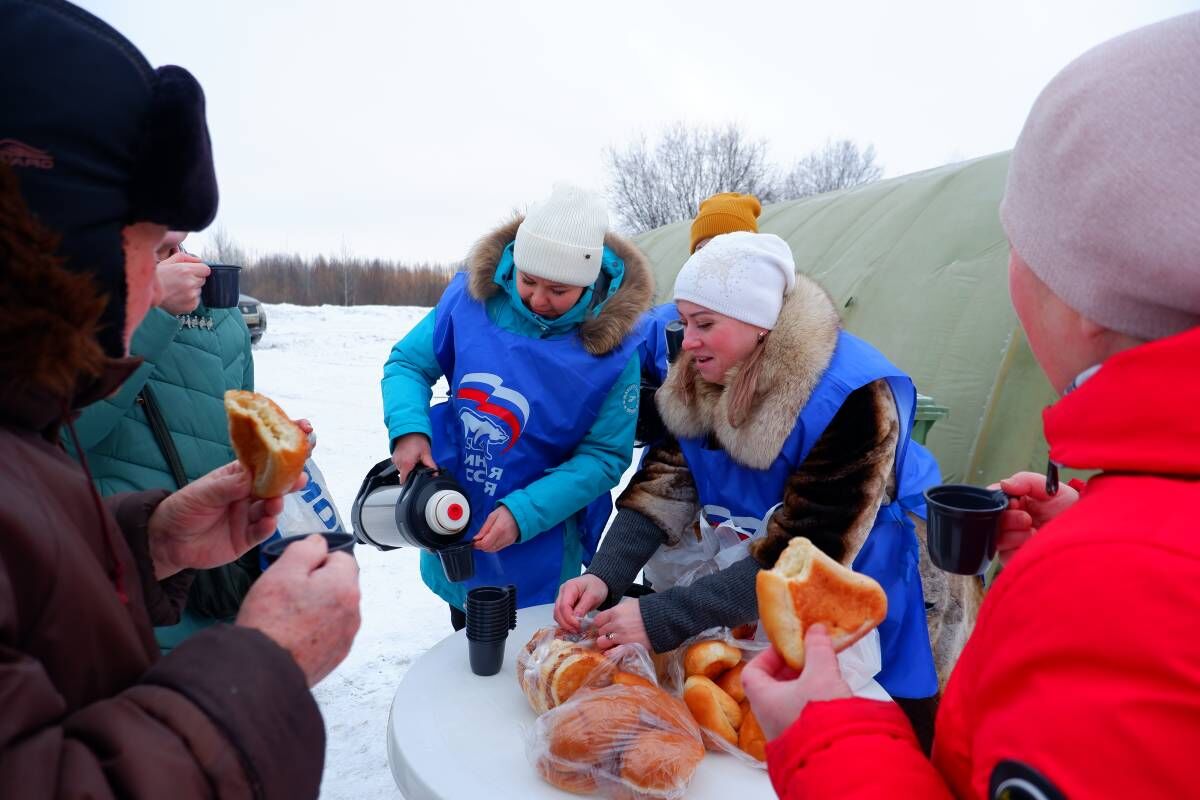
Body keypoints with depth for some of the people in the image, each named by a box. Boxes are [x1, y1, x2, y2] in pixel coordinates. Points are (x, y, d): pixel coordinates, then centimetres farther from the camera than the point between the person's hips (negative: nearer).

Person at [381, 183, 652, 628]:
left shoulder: (611, 346, -21)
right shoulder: (472, 296, -14)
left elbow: (604, 456, -17)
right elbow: (408, 362, -3)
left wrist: (523, 514, -26)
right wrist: (409, 428, -22)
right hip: (450, 523, 4)